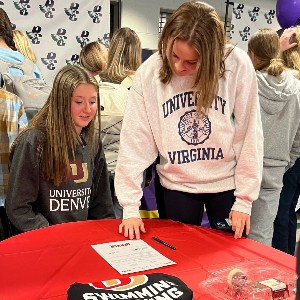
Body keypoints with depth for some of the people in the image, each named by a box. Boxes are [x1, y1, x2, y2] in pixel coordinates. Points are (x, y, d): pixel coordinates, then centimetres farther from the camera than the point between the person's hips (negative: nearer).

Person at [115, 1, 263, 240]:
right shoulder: (149, 73, -13)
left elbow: (250, 136, -11)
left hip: (227, 184, 0)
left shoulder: (238, 66, -17)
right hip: (176, 186, 1)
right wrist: (131, 207, -13)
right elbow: (135, 142, -11)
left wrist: (244, 200, -9)